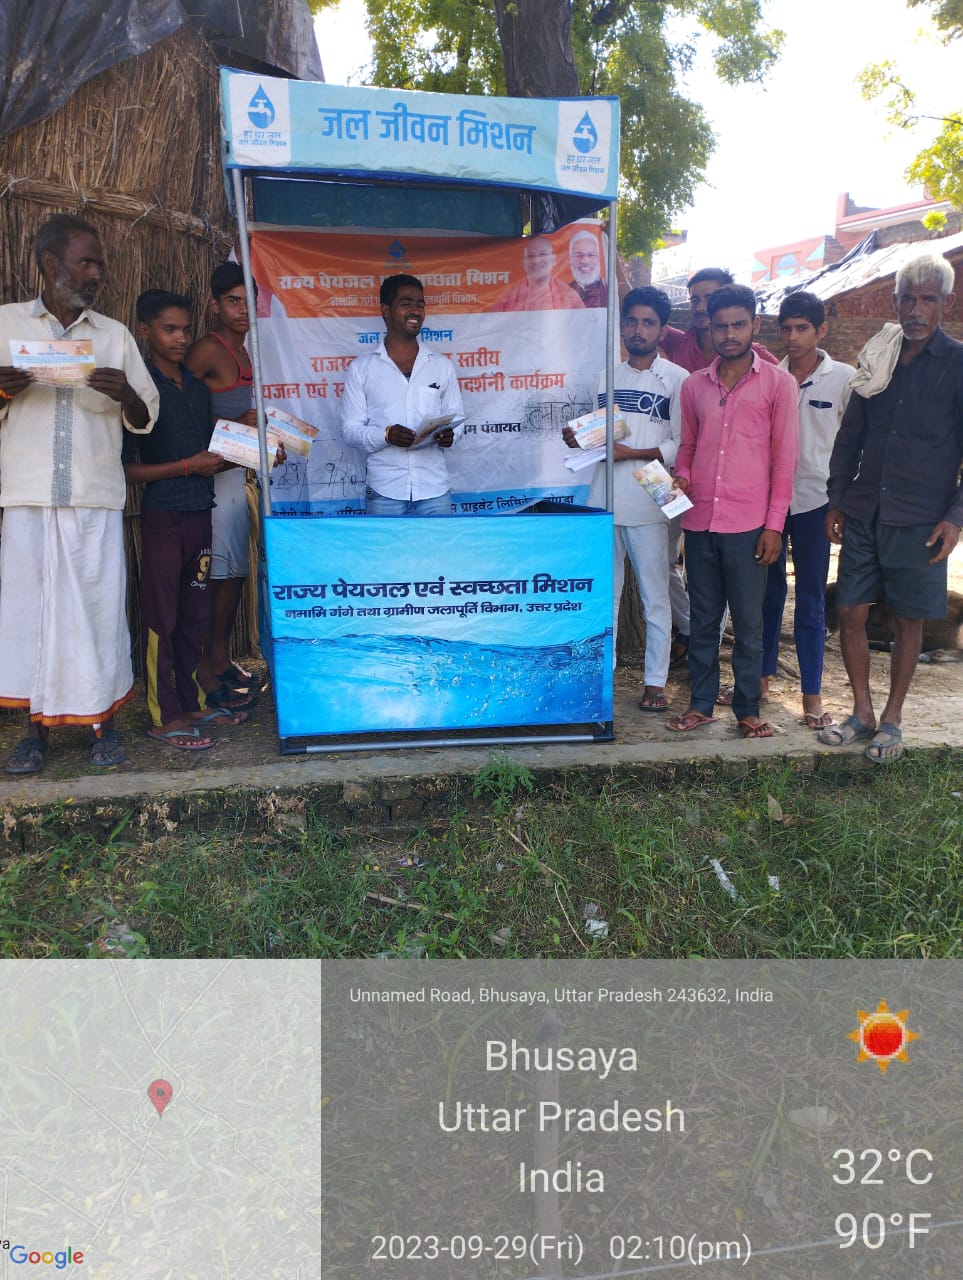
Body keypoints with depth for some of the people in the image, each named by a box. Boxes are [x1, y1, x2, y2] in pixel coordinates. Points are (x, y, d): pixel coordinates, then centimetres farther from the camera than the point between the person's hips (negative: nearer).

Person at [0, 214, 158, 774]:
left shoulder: (116, 335, 12)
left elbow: (145, 419, 12)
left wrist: (124, 394, -9)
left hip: (96, 496, 1)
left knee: (98, 604, -1)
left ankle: (103, 717, 10)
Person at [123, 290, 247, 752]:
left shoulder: (198, 387, 13)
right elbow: (128, 469, -12)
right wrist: (187, 466, -15)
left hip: (199, 511, 7)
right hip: (162, 516, -7)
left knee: (194, 614, 13)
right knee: (161, 618, 0)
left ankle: (191, 703, 25)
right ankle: (164, 717, 9)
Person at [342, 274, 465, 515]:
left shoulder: (442, 365, 9)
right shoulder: (361, 368, 3)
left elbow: (456, 418, 12)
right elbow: (350, 430, 1)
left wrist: (449, 435, -11)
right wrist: (386, 435, -18)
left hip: (435, 491, 2)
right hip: (384, 493, -2)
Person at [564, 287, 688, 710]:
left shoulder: (676, 379, 0)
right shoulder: (607, 377, 16)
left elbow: (680, 446, -7)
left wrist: (631, 452, -15)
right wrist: (580, 439, 1)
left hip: (648, 503, -5)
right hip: (603, 500, 5)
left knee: (655, 597, 2)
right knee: (603, 593, 10)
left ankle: (656, 681, 12)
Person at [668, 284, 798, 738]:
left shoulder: (777, 383, 0)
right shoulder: (694, 385, 10)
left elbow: (784, 457, -2)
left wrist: (774, 525, -7)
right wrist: (682, 477, -3)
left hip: (748, 525, -3)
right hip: (699, 521, 3)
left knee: (748, 622, 4)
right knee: (703, 618, 11)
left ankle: (748, 709, 17)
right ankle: (701, 704, 22)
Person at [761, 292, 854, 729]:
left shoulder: (844, 379, -2)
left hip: (814, 500, -2)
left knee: (811, 600, 2)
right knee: (768, 594, 11)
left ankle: (812, 694, 10)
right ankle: (761, 678, 24)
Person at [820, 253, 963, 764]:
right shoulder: (877, 358, 7)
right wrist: (837, 501, 8)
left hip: (920, 521, -3)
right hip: (864, 513, 4)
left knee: (908, 621, 6)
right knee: (850, 612, 4)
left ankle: (891, 720, 21)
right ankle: (862, 712, 20)